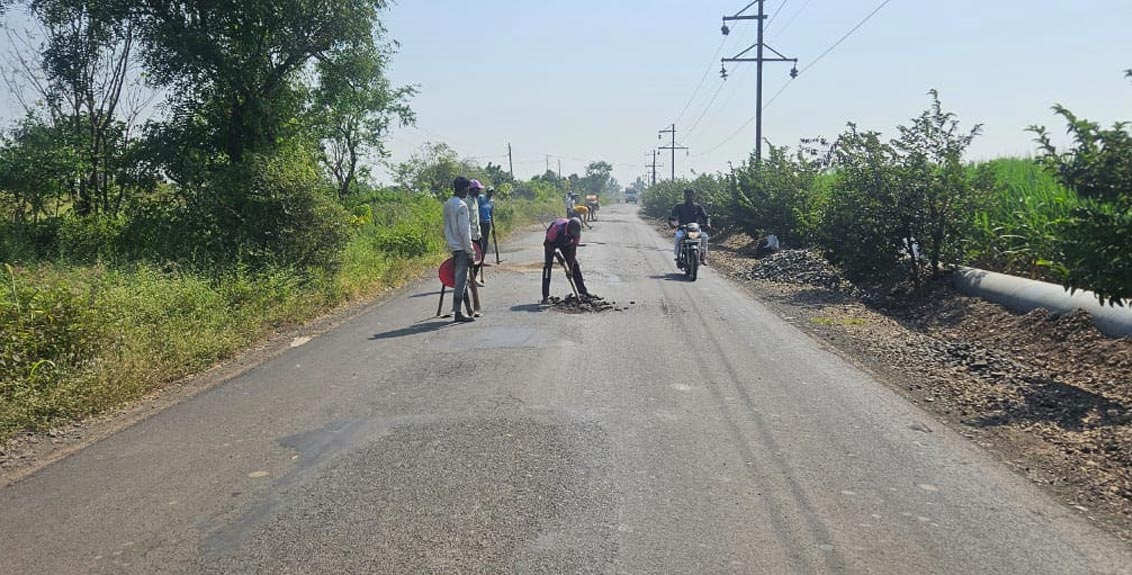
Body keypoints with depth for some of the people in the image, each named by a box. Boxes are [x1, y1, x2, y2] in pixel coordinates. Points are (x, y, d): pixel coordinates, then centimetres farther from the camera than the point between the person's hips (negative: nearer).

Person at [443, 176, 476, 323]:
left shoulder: (447, 204, 12)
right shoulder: (461, 206, -15)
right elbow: (464, 231, -18)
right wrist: (471, 252, -14)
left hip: (452, 246, 9)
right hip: (461, 248, -9)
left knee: (460, 278, 14)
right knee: (461, 280, -5)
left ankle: (456, 310, 18)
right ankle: (457, 313, -3)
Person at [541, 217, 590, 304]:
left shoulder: (577, 233, -29)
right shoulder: (557, 228, -42)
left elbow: (573, 250, -22)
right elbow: (547, 244, -27)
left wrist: (571, 269, -24)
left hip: (566, 243, 4)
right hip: (551, 243, -4)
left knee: (575, 265, -2)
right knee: (548, 266, -17)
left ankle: (583, 292, 7)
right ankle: (545, 297, -17)